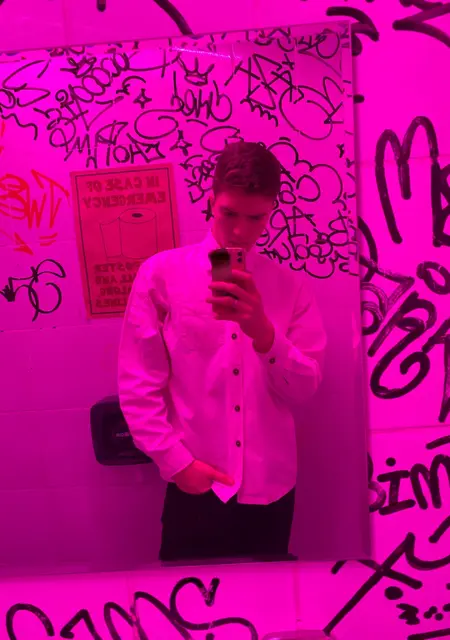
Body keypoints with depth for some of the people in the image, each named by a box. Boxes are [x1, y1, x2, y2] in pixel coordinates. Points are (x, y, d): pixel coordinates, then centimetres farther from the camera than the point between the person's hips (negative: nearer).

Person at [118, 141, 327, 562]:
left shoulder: (290, 286, 2)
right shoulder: (161, 274, -5)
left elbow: (304, 389, -4)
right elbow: (138, 385, -5)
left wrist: (262, 331, -21)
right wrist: (177, 463, -10)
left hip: (271, 488, 3)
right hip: (195, 487, -2)